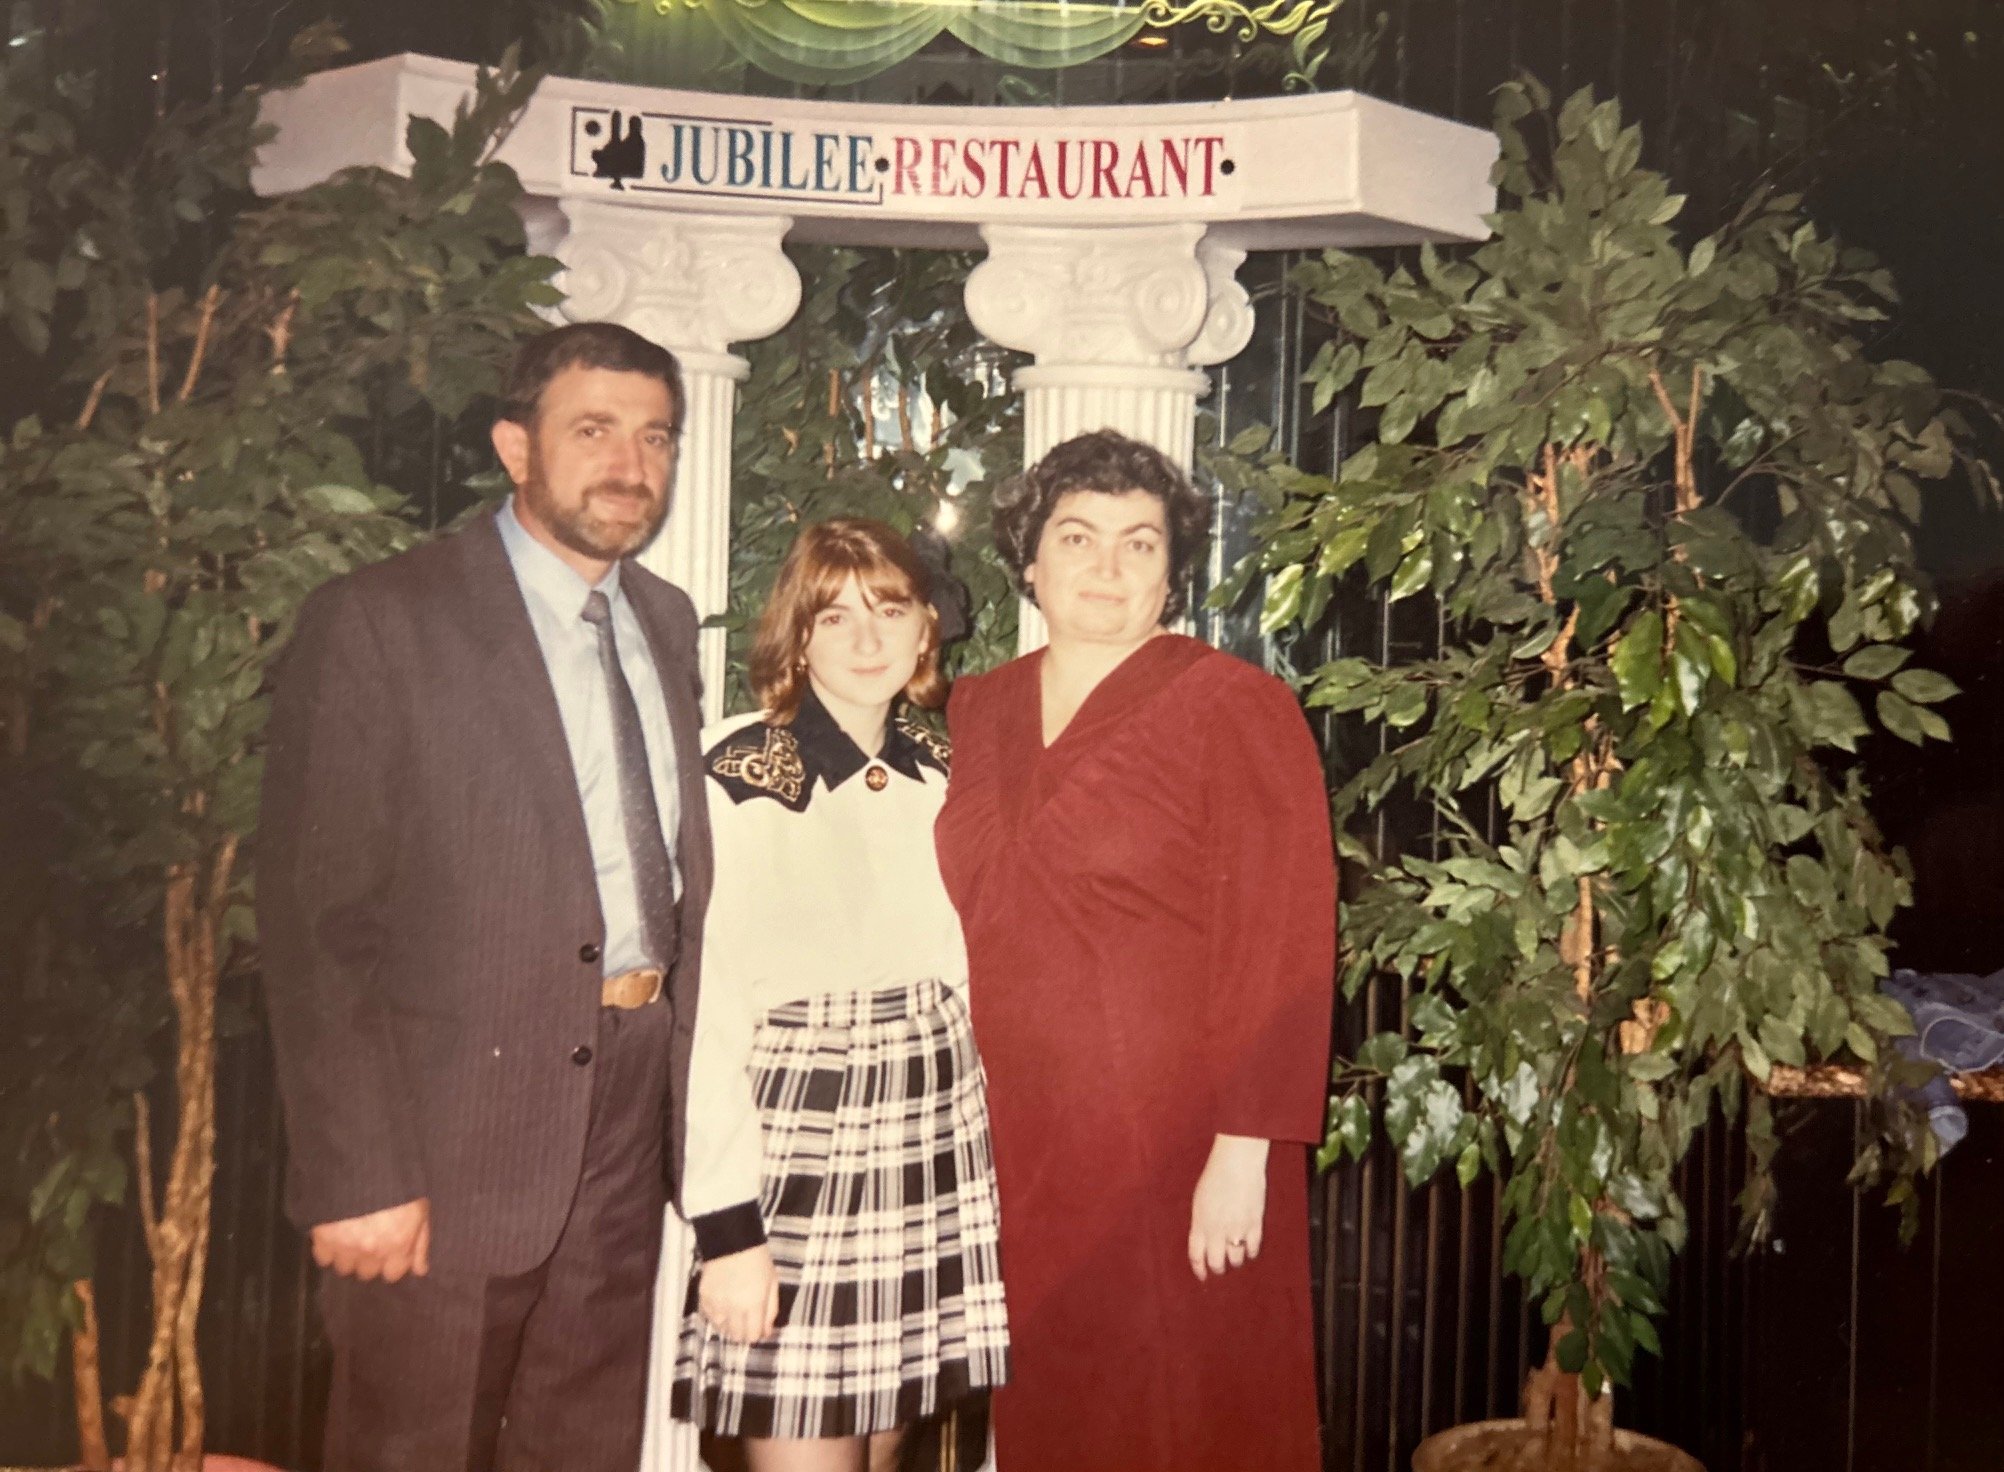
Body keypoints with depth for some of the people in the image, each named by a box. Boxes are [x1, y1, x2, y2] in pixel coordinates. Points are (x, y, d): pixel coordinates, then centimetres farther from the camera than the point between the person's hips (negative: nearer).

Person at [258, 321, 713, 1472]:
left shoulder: (670, 622, 10)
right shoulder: (376, 622, -10)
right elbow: (314, 922, -13)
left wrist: (685, 1075, 7)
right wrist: (358, 1175, -16)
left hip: (632, 1107, 6)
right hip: (452, 1123, -5)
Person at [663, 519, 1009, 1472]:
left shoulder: (939, 774, 8)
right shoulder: (736, 775, -11)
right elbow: (702, 1011, -13)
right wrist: (726, 1224, -15)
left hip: (932, 1147, 6)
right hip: (794, 1147, -5)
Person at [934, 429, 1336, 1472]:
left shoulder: (1233, 708, -7)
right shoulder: (975, 711, 9)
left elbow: (1281, 945, -12)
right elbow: (950, 925, 12)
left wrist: (1244, 1149, -17)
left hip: (1171, 1152, -4)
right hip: (1012, 1144, 5)